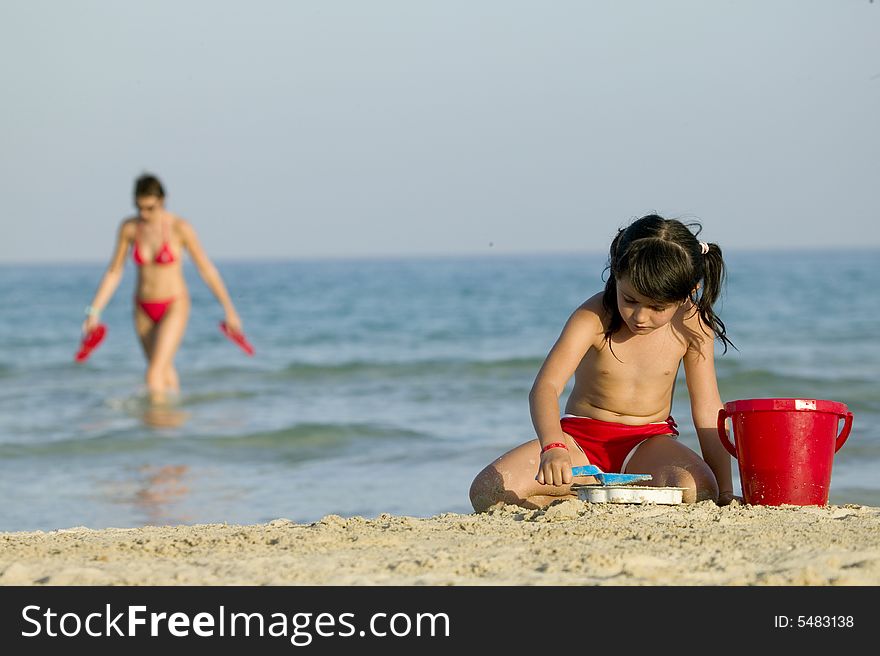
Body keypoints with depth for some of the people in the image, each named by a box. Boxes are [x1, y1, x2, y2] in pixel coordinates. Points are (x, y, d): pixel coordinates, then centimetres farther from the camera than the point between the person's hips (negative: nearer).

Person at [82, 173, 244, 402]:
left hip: (174, 308, -5)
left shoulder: (180, 228, -17)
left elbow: (207, 270, -9)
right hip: (144, 311, 5)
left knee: (154, 375, -18)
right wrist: (94, 311, -3)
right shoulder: (129, 227, -6)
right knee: (165, 370, 20)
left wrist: (229, 311, -4)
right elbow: (114, 272, 3)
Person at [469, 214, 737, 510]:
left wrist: (724, 490, -9)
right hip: (580, 437, 0)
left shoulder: (691, 323, -10)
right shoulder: (593, 317, -17)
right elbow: (545, 387, -29)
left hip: (649, 441, 1)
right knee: (487, 492, -25)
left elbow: (707, 408, -3)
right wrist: (552, 448, -49)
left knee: (696, 491, -36)